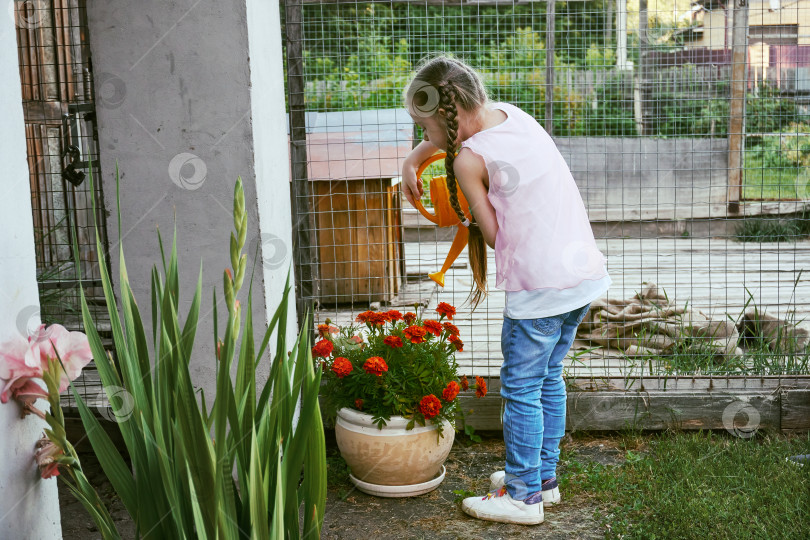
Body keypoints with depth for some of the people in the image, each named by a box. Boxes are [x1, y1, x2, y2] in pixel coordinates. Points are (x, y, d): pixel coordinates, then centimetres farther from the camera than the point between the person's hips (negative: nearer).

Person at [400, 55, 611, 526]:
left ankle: (523, 495, 17)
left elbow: (495, 234, -7)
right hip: (587, 272, 9)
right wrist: (411, 161, 17)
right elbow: (450, 133, 27)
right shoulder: (511, 113, 8)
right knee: (549, 377, 21)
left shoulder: (468, 159, -14)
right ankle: (544, 476, 33)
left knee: (521, 389, 6)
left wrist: (466, 221, 12)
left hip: (541, 288, -9)